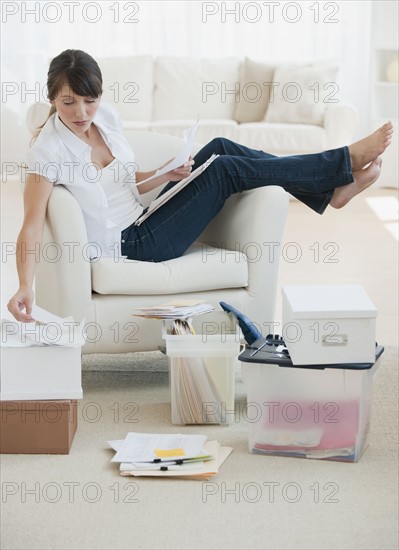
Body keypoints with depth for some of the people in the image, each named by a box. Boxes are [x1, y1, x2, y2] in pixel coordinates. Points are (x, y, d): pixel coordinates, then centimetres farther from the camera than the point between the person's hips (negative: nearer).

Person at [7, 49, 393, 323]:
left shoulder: (106, 117, 0)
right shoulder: (48, 150, -22)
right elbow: (31, 228, -27)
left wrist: (166, 175, -8)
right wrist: (25, 287, -42)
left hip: (141, 220, 7)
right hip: (127, 247, -7)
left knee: (220, 149, -2)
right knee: (225, 170, -12)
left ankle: (331, 190, 5)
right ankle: (345, 162, -2)